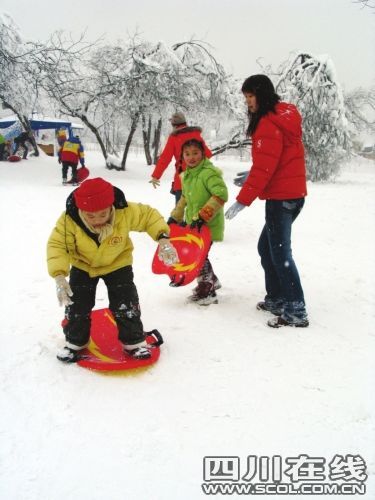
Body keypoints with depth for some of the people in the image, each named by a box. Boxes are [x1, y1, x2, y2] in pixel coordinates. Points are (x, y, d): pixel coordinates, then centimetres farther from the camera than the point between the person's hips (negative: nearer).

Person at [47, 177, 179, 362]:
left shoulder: (125, 213, -32)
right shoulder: (69, 220, -32)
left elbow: (149, 215, -17)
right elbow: (56, 245, -26)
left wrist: (162, 239, -31)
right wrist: (59, 275, -40)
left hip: (117, 264, -1)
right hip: (83, 266, 1)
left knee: (125, 304, -2)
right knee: (76, 305, 4)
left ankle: (134, 341, 19)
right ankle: (75, 342, 28)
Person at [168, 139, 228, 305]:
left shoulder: (209, 173, -18)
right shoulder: (186, 176, 11)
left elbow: (221, 195, -29)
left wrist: (203, 216, -31)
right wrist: (175, 217, 23)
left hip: (209, 225, -8)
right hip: (193, 224, 9)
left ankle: (207, 292, 9)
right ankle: (211, 281, 38)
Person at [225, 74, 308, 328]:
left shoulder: (268, 123, -15)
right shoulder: (284, 115, 15)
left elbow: (264, 167, -21)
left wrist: (243, 200, -20)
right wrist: (251, 179, 18)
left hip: (280, 197, -10)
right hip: (293, 193, 10)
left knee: (280, 252, -5)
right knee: (267, 247, 17)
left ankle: (296, 311, -1)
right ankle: (277, 299, 23)